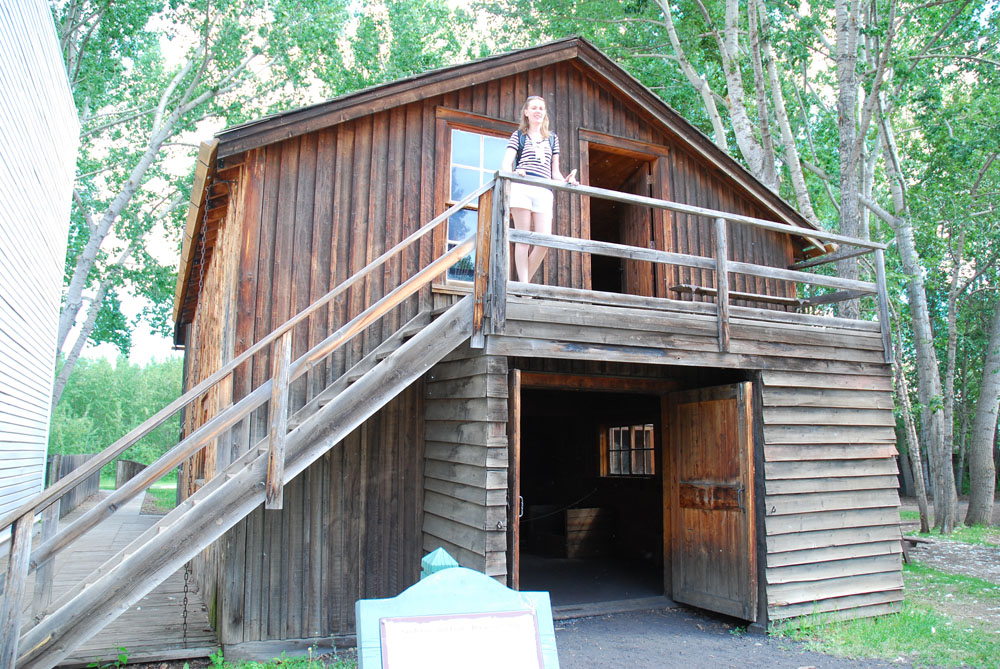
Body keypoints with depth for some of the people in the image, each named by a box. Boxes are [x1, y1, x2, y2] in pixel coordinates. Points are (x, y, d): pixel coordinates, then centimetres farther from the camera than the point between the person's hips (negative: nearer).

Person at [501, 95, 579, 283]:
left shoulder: (552, 138, 25)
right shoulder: (518, 135, 15)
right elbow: (506, 164, 3)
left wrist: (565, 181, 0)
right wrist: (513, 173, -21)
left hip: (544, 191, 3)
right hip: (521, 188, -3)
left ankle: (525, 281, -1)